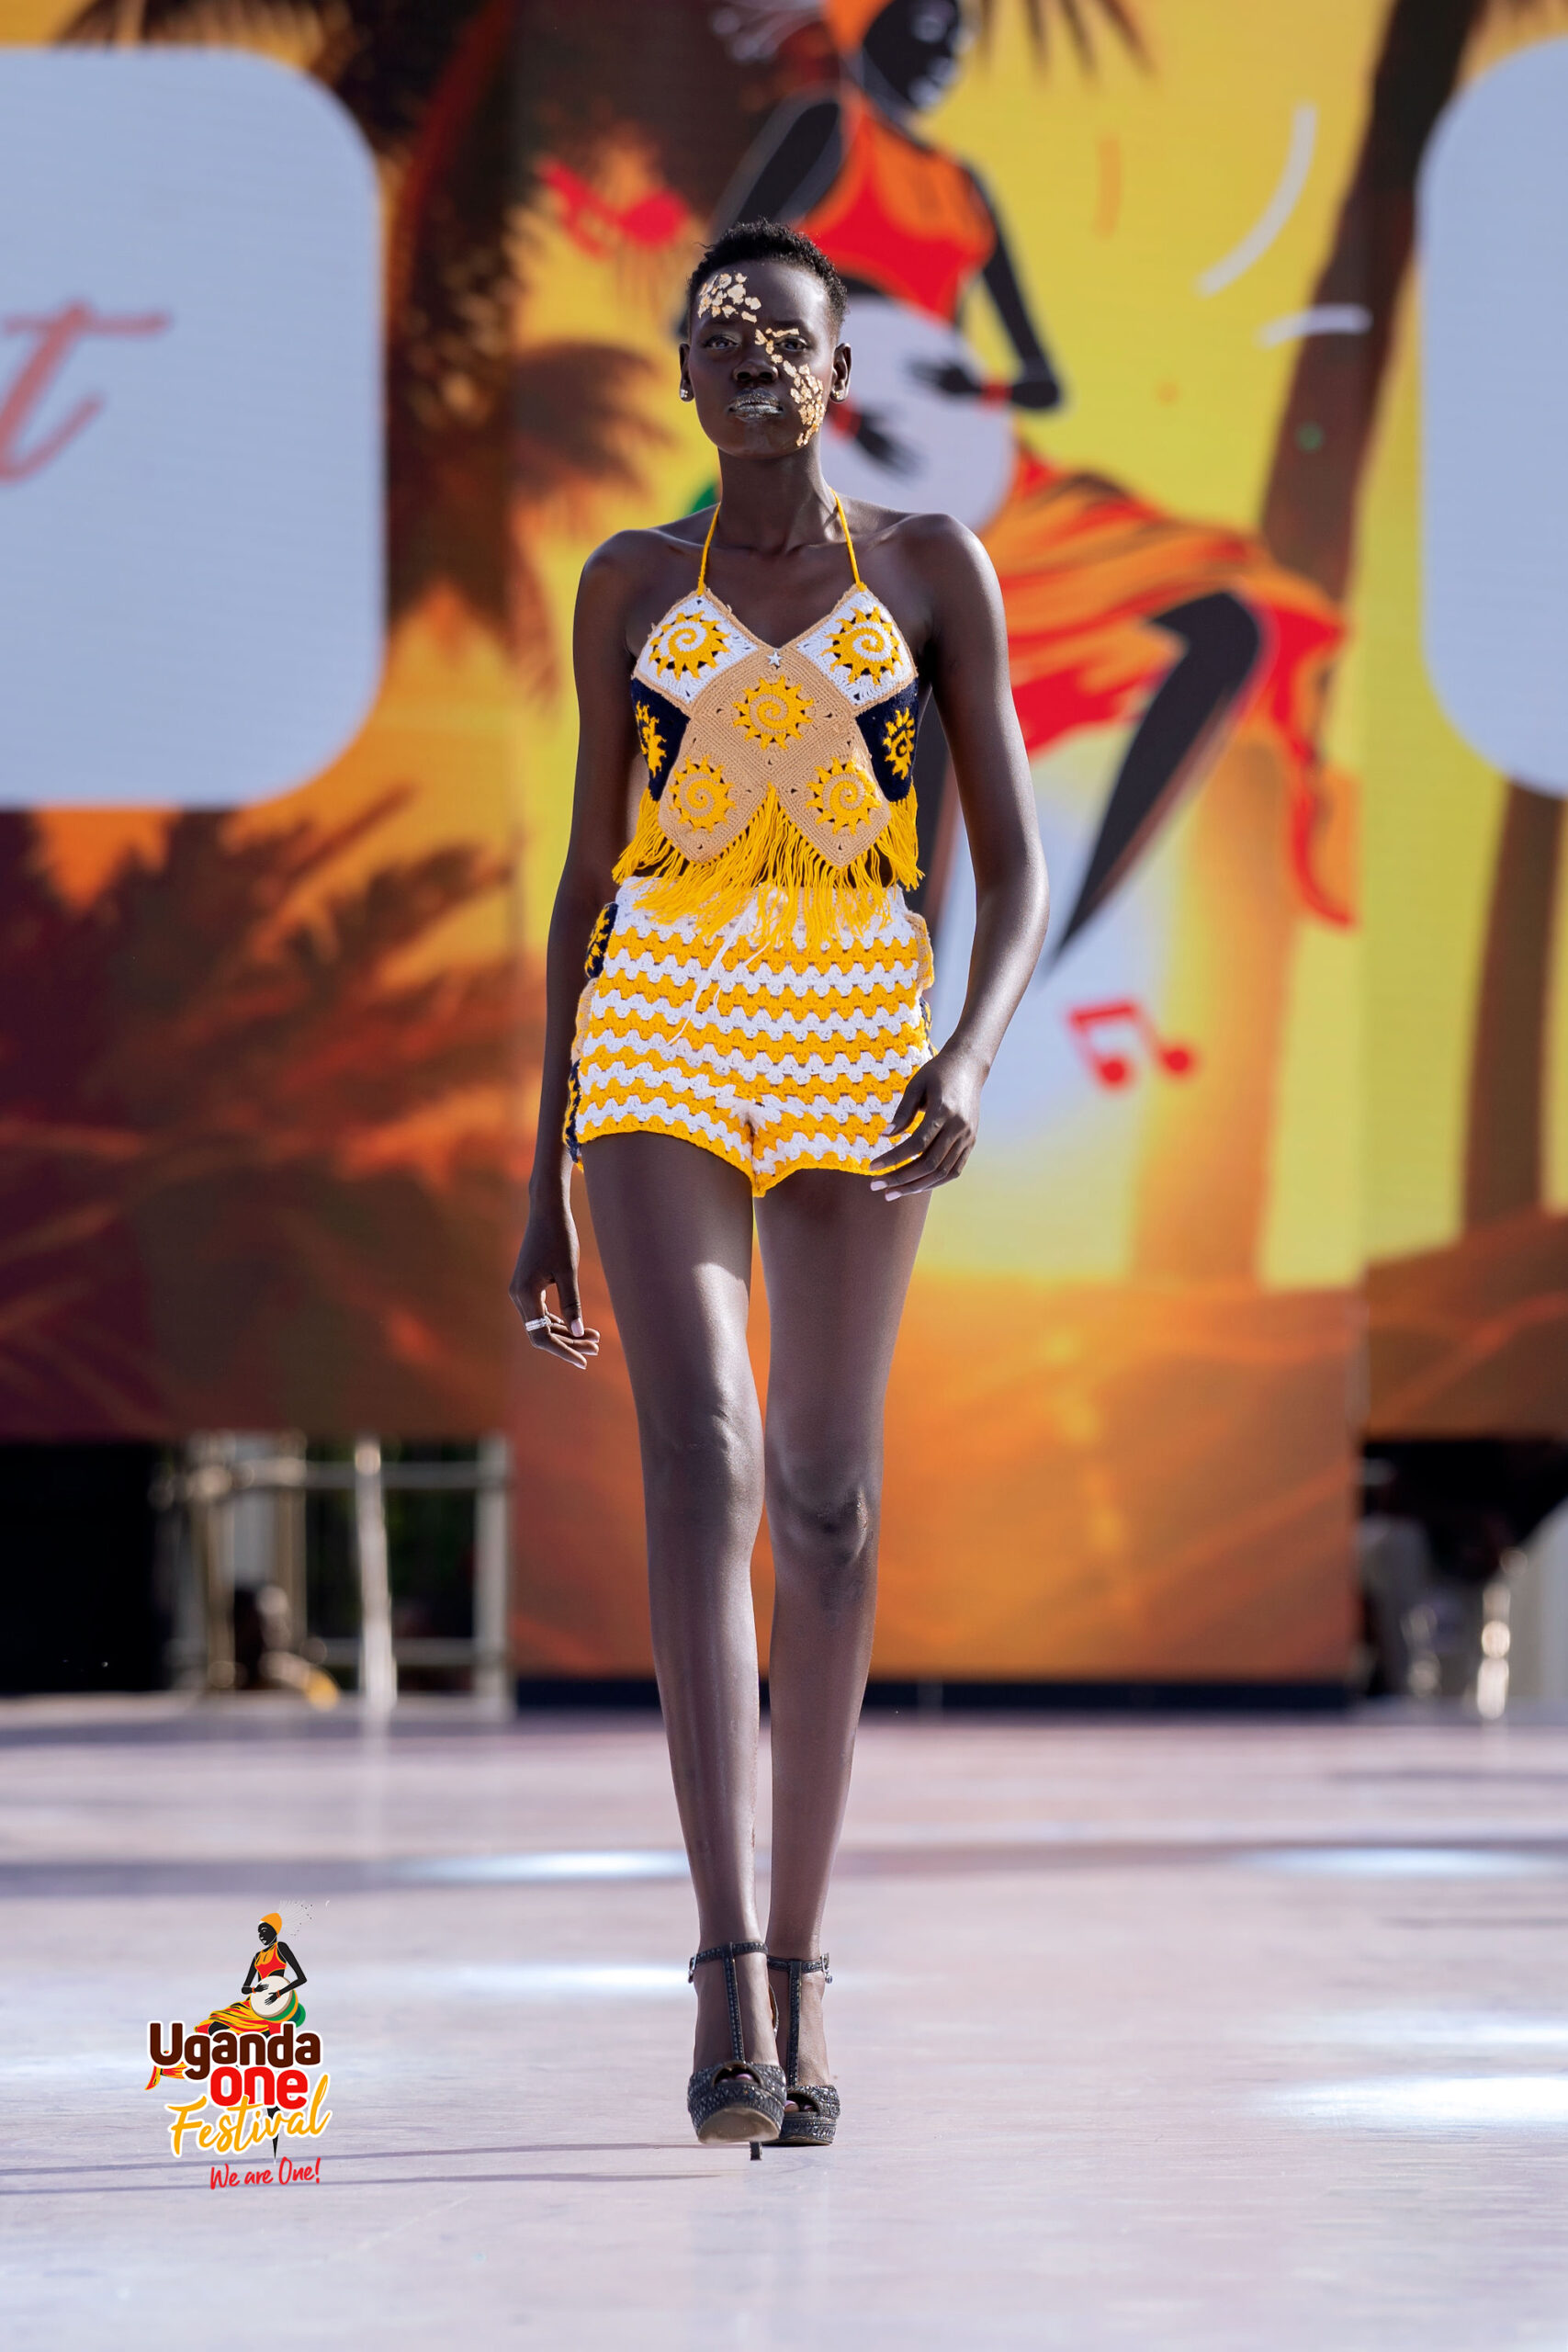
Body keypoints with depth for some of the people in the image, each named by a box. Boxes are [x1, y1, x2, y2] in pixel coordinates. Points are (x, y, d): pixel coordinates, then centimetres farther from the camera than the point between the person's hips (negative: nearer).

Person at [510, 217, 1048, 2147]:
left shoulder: (932, 570, 7)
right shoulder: (630, 585, 10)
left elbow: (1018, 867, 3)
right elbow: (585, 873, 13)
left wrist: (971, 1060, -17)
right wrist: (544, 1173, 9)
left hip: (858, 1048, 0)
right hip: (659, 1041, 0)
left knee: (826, 1503, 1)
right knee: (699, 1465, -18)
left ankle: (797, 1995, 11)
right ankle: (729, 1985, -24)